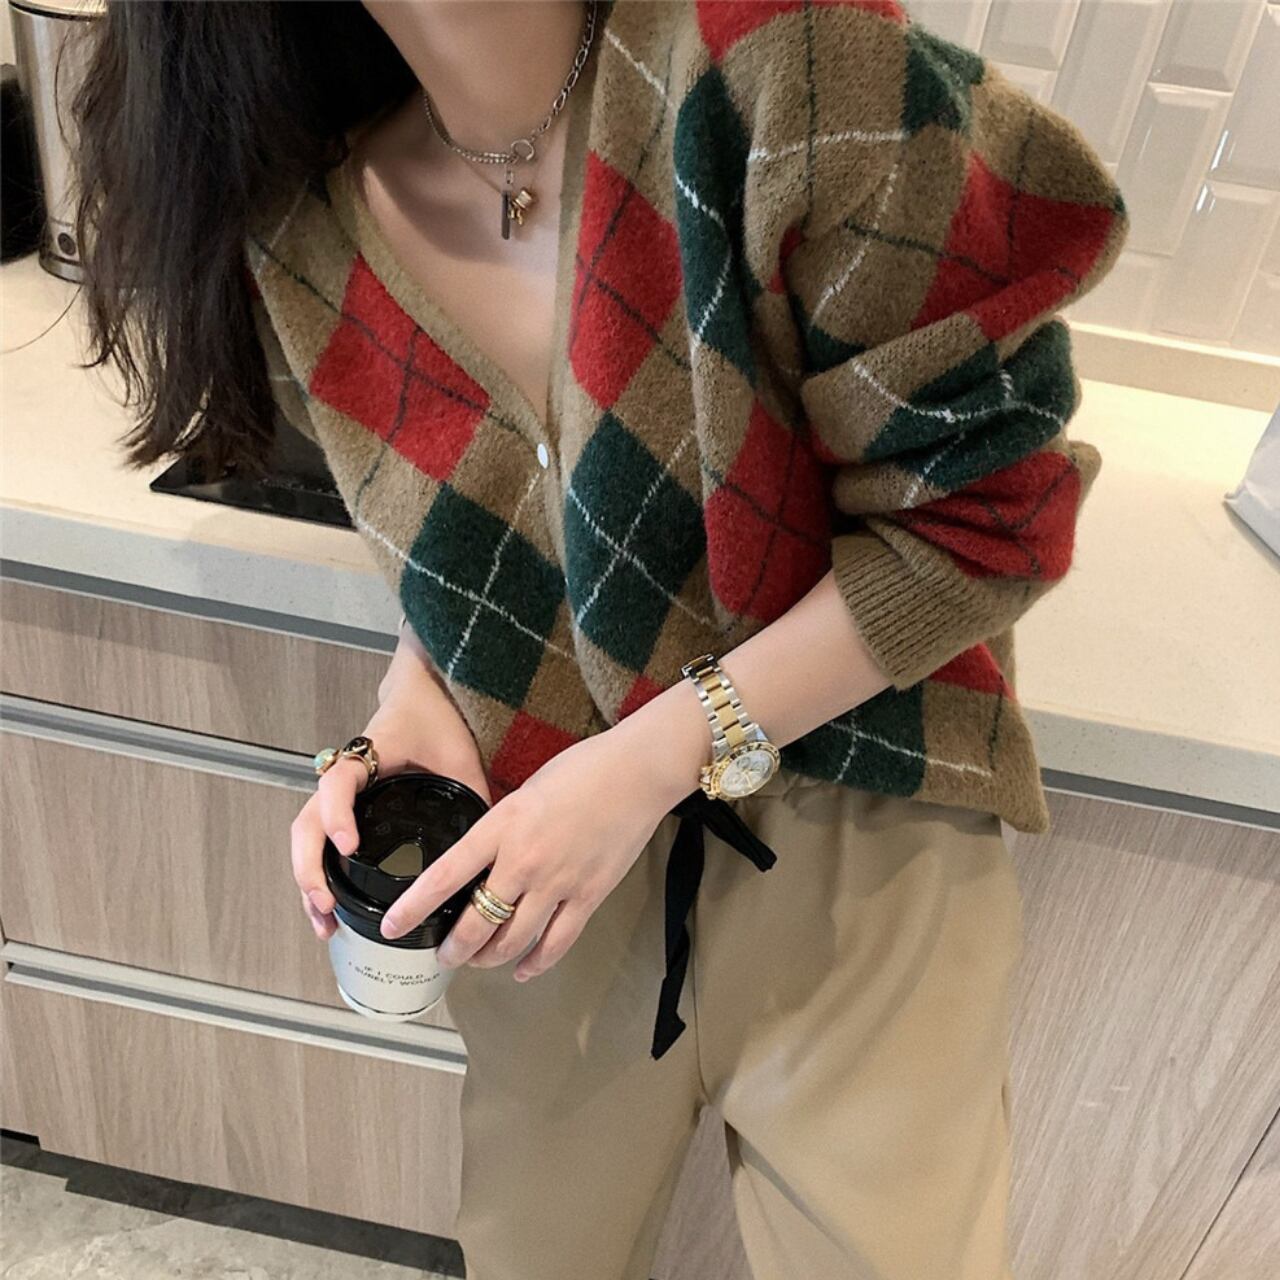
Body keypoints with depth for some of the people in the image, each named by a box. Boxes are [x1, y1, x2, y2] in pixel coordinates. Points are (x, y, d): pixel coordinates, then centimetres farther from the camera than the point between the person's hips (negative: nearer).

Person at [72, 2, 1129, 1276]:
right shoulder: (302, 224, -4)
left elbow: (988, 510, -16)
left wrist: (656, 754, -20)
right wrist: (409, 719, -9)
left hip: (851, 839, -3)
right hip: (555, 856, 4)